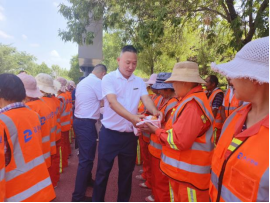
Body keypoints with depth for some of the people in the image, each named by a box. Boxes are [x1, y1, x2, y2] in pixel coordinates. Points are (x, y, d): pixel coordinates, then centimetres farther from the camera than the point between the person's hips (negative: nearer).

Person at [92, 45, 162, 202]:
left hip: (130, 134, 4)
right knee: (103, 171, 11)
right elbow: (112, 102, -24)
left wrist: (154, 112, -34)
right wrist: (132, 117, -39)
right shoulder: (109, 78, -10)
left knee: (127, 171, 18)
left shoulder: (139, 82, 4)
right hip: (110, 133, -3)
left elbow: (146, 99, -10)